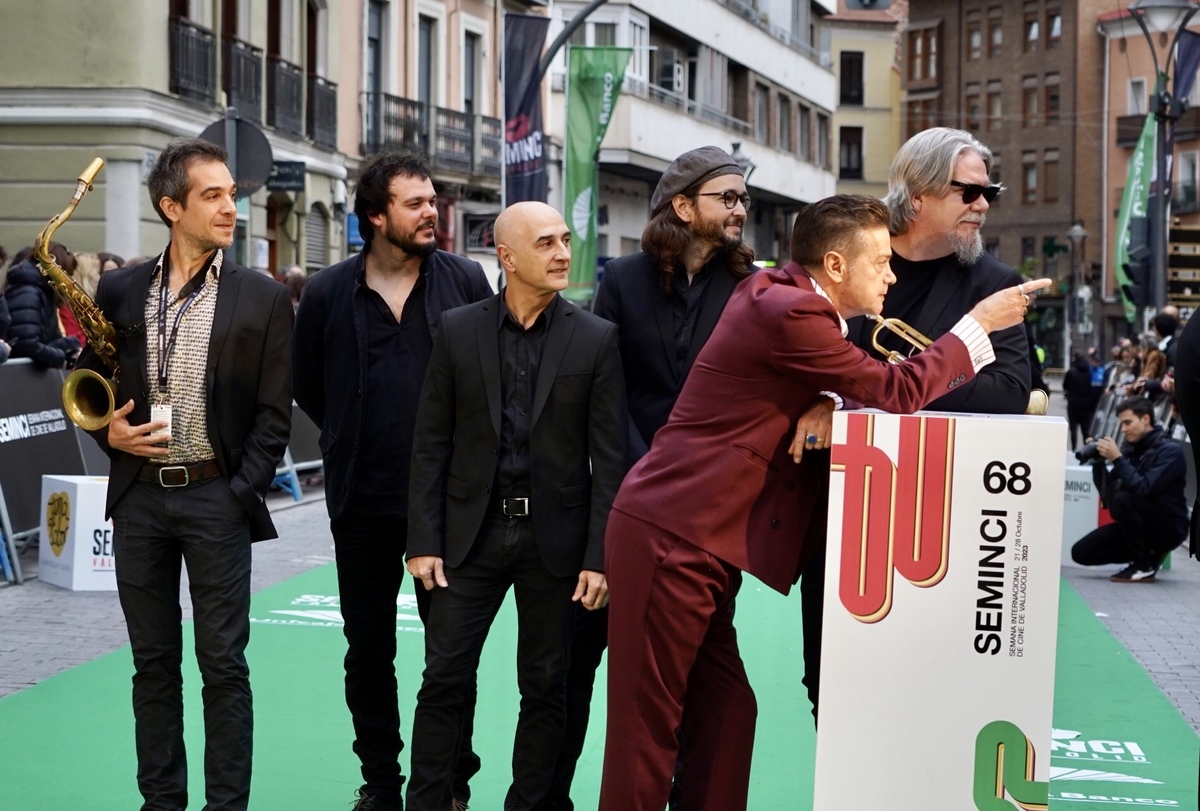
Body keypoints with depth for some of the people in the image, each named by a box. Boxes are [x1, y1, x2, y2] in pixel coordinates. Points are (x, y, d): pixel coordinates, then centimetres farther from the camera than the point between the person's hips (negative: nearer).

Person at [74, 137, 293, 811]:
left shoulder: (263, 298, 0)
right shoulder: (120, 290, 7)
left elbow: (274, 411, -1)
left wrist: (244, 493, -9)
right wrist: (109, 431, -4)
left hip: (216, 498, -3)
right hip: (138, 496, 3)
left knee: (223, 664, 0)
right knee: (154, 662, 10)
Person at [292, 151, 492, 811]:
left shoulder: (465, 280, 0)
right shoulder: (327, 293, 0)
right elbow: (306, 385, 13)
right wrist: (349, 442, 10)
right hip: (363, 501, 1)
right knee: (368, 648, 8)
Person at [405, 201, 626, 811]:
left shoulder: (596, 339, -1)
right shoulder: (457, 331, 2)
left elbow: (608, 457, -3)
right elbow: (431, 445, 2)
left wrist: (599, 555, -8)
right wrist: (423, 541, -4)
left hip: (554, 538, 0)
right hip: (472, 532, 0)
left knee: (545, 687, 8)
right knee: (444, 680, 1)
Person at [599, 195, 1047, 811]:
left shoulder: (775, 292, 13)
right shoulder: (789, 311, -17)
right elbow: (895, 393, -11)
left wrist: (823, 406, 4)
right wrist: (980, 322, -1)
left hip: (697, 541, 10)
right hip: (670, 540, -10)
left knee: (725, 716, 10)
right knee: (648, 730, -4)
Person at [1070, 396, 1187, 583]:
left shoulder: (1169, 451, -14)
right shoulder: (1130, 449, 4)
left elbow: (1144, 489, -28)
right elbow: (1108, 494, 4)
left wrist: (1117, 459, -27)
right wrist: (1098, 461, -8)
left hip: (1168, 528, -7)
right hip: (1140, 527, 7)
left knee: (1123, 499, -32)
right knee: (1081, 552, -5)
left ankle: (1144, 565, -16)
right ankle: (1148, 552, 6)